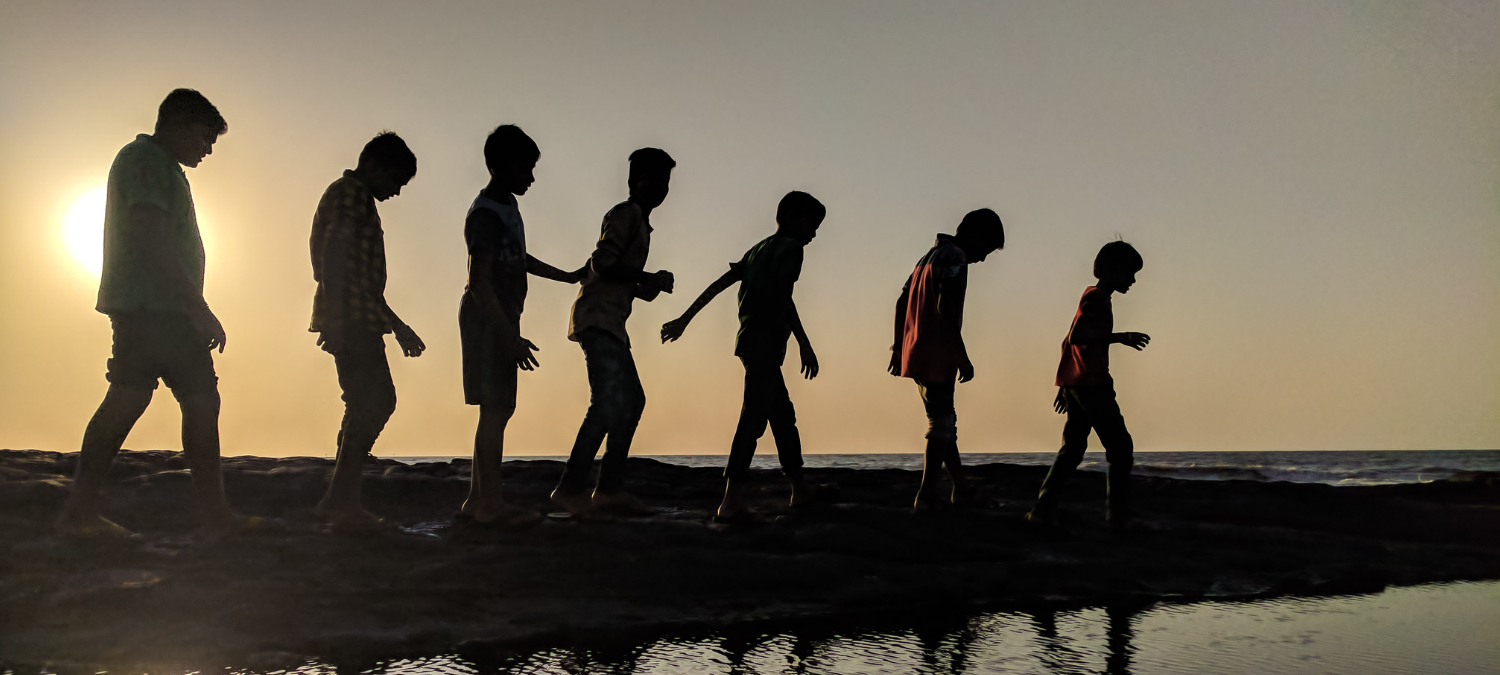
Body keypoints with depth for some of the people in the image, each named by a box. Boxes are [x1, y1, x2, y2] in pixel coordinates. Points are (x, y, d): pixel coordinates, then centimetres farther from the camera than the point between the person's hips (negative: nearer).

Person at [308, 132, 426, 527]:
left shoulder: (359, 201, 26)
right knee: (372, 403, -11)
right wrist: (336, 319, -25)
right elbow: (332, 256, -18)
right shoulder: (349, 194, -6)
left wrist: (396, 325, 29)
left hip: (359, 322, 10)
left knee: (373, 403, 11)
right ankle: (342, 500, -9)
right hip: (351, 321, -10)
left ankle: (339, 499, 15)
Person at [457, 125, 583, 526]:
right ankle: (490, 502, -7)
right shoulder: (485, 214, -16)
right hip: (487, 321, -10)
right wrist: (511, 337, -24)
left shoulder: (507, 207, 15)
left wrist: (567, 277, 40)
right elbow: (480, 283, -21)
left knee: (500, 407, 9)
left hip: (501, 320, 10)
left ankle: (477, 499, 13)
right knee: (494, 407, -10)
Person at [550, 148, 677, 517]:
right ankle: (571, 487, -18)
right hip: (598, 318, -11)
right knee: (609, 401, -18)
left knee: (632, 399, 10)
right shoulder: (626, 214, -7)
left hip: (611, 323, 11)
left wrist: (647, 287, 11)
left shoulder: (639, 221, 25)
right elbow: (603, 264, -20)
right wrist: (650, 279, -12)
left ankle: (609, 487, 11)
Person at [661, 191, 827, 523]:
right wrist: (805, 345, -18)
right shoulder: (790, 248, -4)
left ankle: (800, 489, 28)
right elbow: (783, 298, -17)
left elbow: (717, 284, 18)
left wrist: (685, 319, 18)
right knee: (754, 418, -14)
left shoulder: (758, 250, 21)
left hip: (750, 340, 10)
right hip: (766, 342, -10)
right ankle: (731, 502, -20)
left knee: (783, 415, 18)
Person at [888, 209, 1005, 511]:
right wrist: (963, 357, -18)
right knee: (941, 425, -3)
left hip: (915, 352, 10)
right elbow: (945, 307, -21)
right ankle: (927, 495, -1)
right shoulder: (955, 257, -10)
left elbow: (901, 302, 20)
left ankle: (961, 489, 21)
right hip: (937, 356, -10)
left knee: (944, 421, 15)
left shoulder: (930, 255, 20)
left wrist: (898, 346, 22)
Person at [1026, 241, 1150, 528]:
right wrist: (1119, 337, -20)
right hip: (1092, 385, -10)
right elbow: (1076, 337, -24)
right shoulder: (1096, 299, -10)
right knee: (1121, 447, -4)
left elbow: (1069, 342, 23)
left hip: (1077, 385, 10)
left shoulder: (1092, 297, 20)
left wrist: (1065, 385, 25)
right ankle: (1118, 514, -4)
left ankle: (1043, 510, 4)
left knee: (1072, 450, 9)